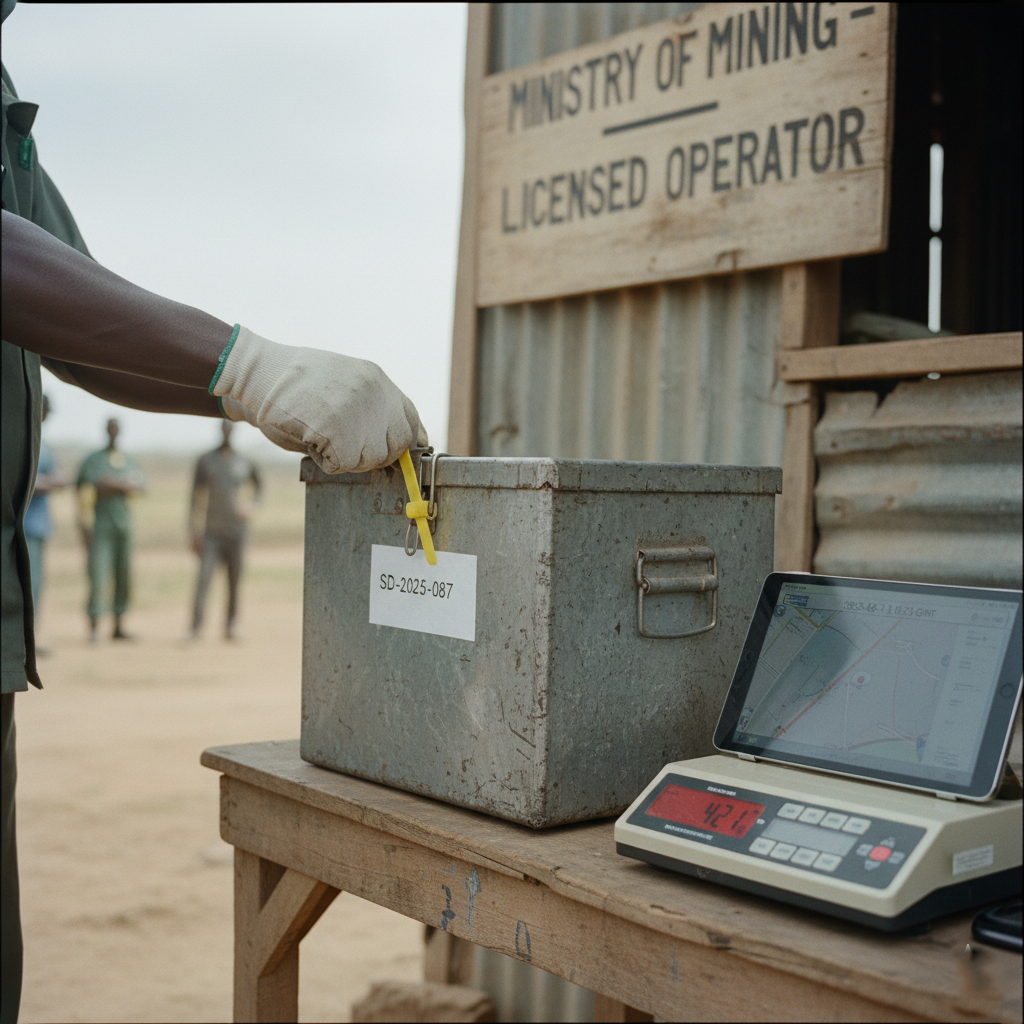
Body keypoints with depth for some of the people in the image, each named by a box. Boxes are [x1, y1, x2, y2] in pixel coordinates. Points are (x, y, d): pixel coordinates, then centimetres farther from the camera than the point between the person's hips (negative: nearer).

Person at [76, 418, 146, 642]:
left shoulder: (129, 462, 14)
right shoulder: (93, 460, 0)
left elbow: (140, 485, -2)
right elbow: (85, 494, -8)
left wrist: (117, 483, -16)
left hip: (123, 525, 5)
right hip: (100, 528, -5)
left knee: (124, 577, 6)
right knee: (99, 575, -13)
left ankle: (118, 627, 14)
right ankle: (93, 627, -11)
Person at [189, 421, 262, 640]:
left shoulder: (245, 463, 6)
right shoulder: (205, 461, 3)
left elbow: (259, 484, 26)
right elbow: (196, 498, 4)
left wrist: (253, 504, 7)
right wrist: (194, 533, -1)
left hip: (236, 533, 2)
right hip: (212, 533, -2)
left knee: (235, 583, 5)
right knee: (203, 579, -12)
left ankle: (230, 627, 17)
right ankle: (195, 629, -15)